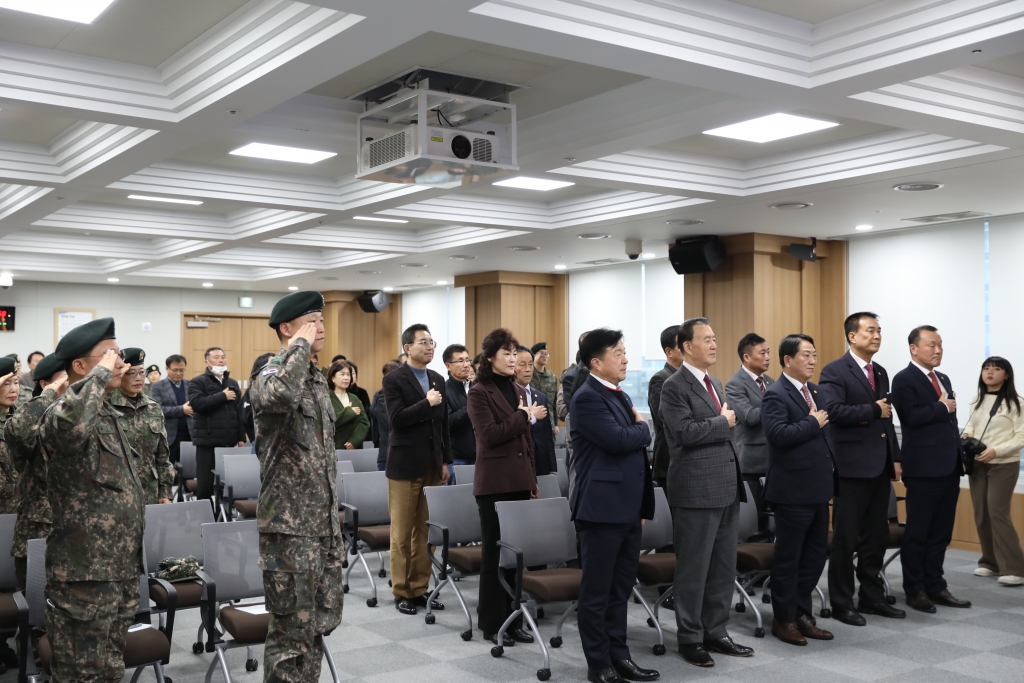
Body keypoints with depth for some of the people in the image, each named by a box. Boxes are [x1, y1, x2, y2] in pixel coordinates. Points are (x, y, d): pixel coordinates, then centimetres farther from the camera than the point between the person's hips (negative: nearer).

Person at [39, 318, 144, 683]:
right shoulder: (65, 411, -16)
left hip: (121, 571, 9)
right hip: (84, 576, -9)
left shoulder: (108, 414, 14)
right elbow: (68, 424, -45)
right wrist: (101, 373, -30)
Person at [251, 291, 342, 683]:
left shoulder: (317, 378, 14)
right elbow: (281, 396, -41)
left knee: (324, 618, 16)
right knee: (293, 629, 1)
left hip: (324, 522, 8)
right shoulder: (270, 375, -12)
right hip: (289, 524, -8)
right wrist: (300, 345, -24)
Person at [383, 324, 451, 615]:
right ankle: (402, 591, 13)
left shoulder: (438, 380, 12)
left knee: (426, 531, 8)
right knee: (402, 533, 3)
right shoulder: (394, 379, -6)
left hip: (433, 465, 5)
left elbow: (444, 423, 14)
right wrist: (427, 403, -18)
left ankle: (421, 587, 17)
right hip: (405, 465, -5)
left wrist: (446, 461, 10)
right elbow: (396, 419, -17)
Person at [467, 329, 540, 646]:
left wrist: (532, 480, 16)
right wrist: (524, 416, -11)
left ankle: (513, 619, 17)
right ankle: (492, 623, 11)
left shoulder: (518, 391, 15)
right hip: (495, 482, -6)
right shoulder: (479, 393, -5)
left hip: (520, 481, 6)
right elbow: (489, 435, -16)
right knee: (495, 553, 1)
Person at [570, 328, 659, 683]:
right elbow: (619, 440, -25)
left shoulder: (621, 396, 16)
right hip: (603, 508, -9)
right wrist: (644, 427, -3)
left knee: (620, 590, 15)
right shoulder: (587, 398, -13)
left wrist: (643, 505, 18)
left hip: (628, 508, 9)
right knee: (597, 592, 3)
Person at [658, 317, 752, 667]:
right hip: (697, 490, -8)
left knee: (724, 567, 13)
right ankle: (690, 638, 14)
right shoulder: (674, 386, -11)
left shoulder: (715, 384, 16)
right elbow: (687, 432, -22)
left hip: (726, 487, 8)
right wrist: (723, 422, -10)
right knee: (693, 569, 2)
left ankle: (716, 632, 24)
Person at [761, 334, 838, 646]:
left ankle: (801, 612, 27)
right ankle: (785, 619, 17)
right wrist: (813, 423, -17)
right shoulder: (776, 395, -13)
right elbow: (778, 433, -27)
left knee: (817, 553, 14)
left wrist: (831, 470, 11)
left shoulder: (814, 392, 14)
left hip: (818, 488, 8)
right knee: (788, 558, 4)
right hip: (793, 490, -8)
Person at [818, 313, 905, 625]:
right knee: (846, 538, 0)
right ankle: (841, 603, 10)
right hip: (853, 466, -8)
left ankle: (872, 596, 25)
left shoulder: (881, 373, 16)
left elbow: (887, 418, 19)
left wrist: (895, 458, 13)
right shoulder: (835, 371, -9)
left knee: (877, 536, 13)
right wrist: (873, 411, -15)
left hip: (880, 466, 8)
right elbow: (833, 411, -22)